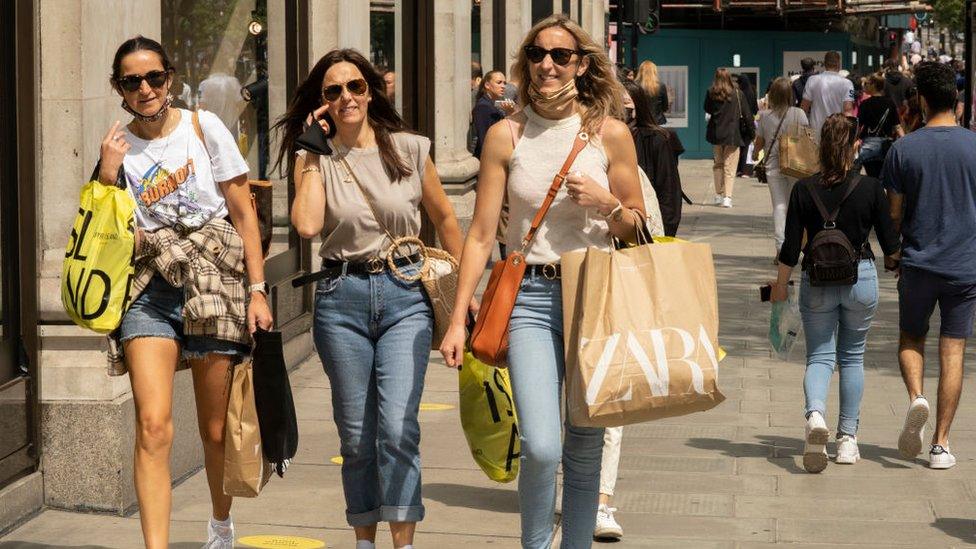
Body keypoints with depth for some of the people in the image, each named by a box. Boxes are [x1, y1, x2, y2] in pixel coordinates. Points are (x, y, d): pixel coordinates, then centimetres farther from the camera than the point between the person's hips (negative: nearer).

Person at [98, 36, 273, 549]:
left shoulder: (203, 127, 2)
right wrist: (107, 176, -7)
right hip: (150, 288, 1)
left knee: (217, 430, 6)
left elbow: (243, 213, 3)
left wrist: (257, 290, -3)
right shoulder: (118, 147, 8)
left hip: (216, 282, -1)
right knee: (153, 426, -16)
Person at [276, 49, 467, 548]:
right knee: (356, 435, 7)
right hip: (342, 299, 1)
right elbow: (307, 225, -15)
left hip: (405, 294, -1)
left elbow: (444, 219, 15)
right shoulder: (315, 160, 3)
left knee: (398, 428, -13)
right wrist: (312, 155, -7)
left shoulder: (409, 150, 3)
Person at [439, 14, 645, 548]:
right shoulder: (506, 135, 2)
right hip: (530, 298, -1)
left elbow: (637, 229, 11)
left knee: (585, 447, 6)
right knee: (541, 447, -15)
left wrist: (605, 202, -11)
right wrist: (457, 320, -3)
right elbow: (481, 234, 2)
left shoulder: (610, 133, 2)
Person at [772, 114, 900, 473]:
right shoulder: (870, 188, -8)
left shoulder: (804, 190, -7)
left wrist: (781, 283, 11)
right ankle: (848, 438, 16)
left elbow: (791, 246, -5)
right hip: (861, 278, 0)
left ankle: (816, 414, -25)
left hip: (816, 282, 0)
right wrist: (895, 261, 22)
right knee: (852, 357, 15)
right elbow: (890, 244, -1)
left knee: (819, 356, 5)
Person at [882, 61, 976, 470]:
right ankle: (940, 444, 3)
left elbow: (893, 214, -1)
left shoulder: (904, 149, -5)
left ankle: (915, 396, -11)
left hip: (919, 264, 0)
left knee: (911, 339, 18)